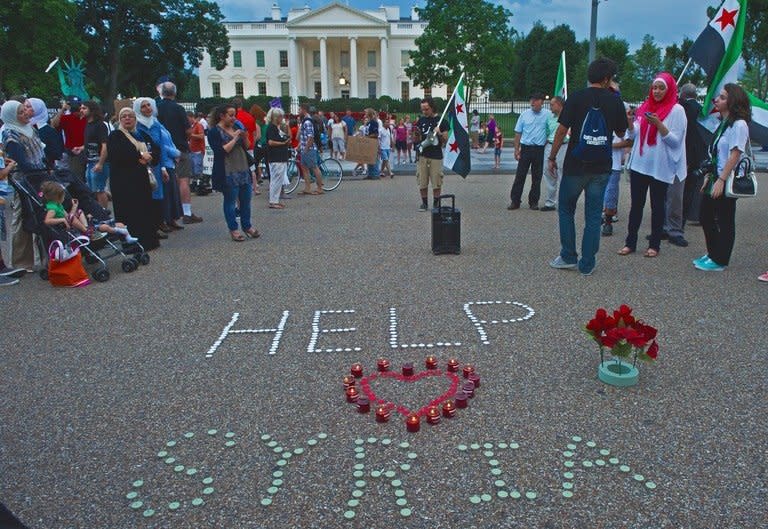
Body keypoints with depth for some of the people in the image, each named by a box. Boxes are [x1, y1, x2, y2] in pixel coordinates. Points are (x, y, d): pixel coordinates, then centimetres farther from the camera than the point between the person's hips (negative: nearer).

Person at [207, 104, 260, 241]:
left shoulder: (236, 128, 14)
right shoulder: (214, 132, -6)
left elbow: (246, 147, 15)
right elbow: (221, 151, -17)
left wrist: (244, 137, -4)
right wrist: (234, 139, -15)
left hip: (243, 170, 7)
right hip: (228, 173, -6)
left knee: (246, 200, 10)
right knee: (230, 201, 1)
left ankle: (247, 226, 22)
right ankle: (233, 229, 9)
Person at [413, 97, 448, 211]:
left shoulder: (440, 120, 1)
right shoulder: (420, 120, 8)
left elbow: (445, 139, 1)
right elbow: (416, 141, 11)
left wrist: (439, 133, -18)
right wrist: (416, 134, -10)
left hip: (436, 156, -2)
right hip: (422, 155, 2)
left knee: (437, 182, 1)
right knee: (422, 182, 4)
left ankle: (435, 204, 14)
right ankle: (424, 203, 17)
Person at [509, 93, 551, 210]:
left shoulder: (547, 115, 0)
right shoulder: (524, 114, 3)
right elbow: (518, 133, 6)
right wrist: (516, 149, 3)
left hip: (540, 149, 0)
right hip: (525, 148, 0)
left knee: (537, 177, 7)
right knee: (520, 175, 0)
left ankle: (534, 202, 16)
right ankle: (515, 201, 5)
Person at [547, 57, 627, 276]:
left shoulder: (576, 98, -6)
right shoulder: (614, 100, 1)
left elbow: (562, 130, -10)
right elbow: (621, 132, 12)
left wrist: (552, 157, 0)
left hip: (576, 164, -2)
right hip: (601, 166, 2)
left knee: (566, 210, 14)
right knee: (593, 216, 7)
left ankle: (568, 257, 13)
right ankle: (587, 264, 9)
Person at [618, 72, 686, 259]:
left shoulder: (676, 110, -3)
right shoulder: (645, 106, 10)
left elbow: (675, 141, -9)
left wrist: (658, 124, -20)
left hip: (660, 167, -4)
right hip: (639, 164, 4)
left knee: (657, 206, 5)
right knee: (636, 205, 5)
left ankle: (654, 245, 14)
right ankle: (630, 242, 10)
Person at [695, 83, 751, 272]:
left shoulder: (739, 125, -14)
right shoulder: (723, 123, 14)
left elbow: (735, 155, -19)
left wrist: (721, 180, -21)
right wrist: (709, 176, 14)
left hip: (727, 182, -9)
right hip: (716, 178, 9)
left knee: (725, 222, 1)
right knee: (705, 217, 14)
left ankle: (720, 260, 10)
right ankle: (712, 254, 28)